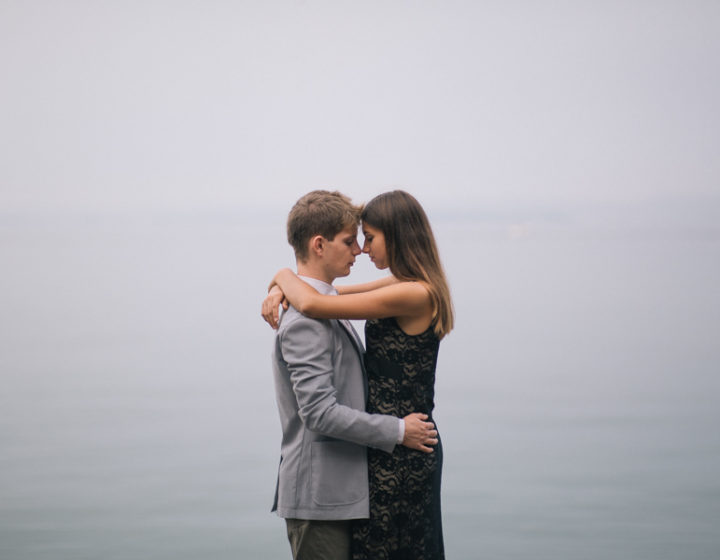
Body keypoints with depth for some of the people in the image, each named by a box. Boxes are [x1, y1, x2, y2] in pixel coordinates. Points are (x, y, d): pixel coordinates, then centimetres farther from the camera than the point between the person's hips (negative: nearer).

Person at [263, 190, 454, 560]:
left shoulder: (413, 295, -21)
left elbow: (313, 304, -25)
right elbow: (324, 290, 19)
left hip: (397, 456, -9)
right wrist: (280, 291, 0)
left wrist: (284, 276, -5)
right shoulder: (408, 288, 10)